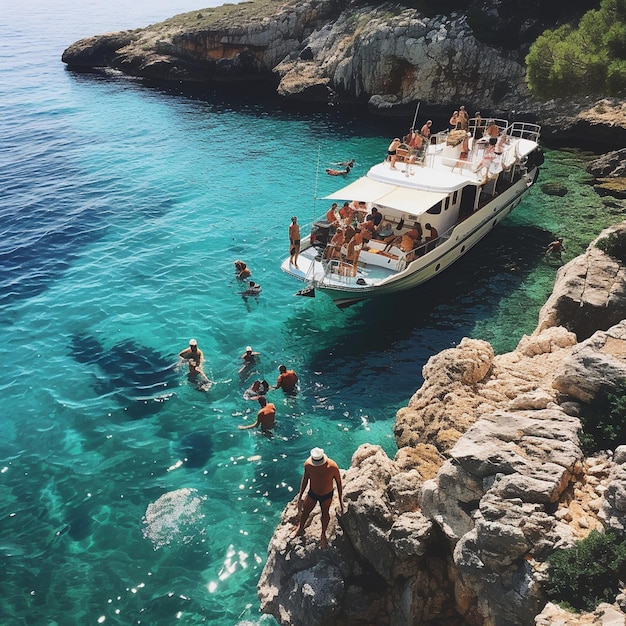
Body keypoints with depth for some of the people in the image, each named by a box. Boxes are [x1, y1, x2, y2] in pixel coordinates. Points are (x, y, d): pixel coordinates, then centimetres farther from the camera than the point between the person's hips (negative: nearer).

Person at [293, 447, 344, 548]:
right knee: (304, 512, 20)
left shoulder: (332, 467, -33)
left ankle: (323, 534, 50)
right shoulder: (308, 464, -27)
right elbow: (305, 479, -7)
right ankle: (300, 529, 53)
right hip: (312, 494, 2)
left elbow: (339, 483, -15)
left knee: (325, 514, 21)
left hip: (327, 495, -1)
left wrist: (341, 501, -7)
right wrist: (300, 497, 2)